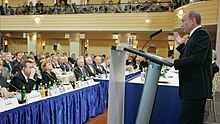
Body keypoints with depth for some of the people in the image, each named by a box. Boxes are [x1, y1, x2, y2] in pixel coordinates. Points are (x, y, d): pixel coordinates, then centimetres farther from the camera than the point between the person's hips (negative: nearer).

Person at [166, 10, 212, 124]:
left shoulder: (201, 33, -11)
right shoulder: (195, 35, 20)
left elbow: (197, 58, -23)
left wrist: (175, 62, -17)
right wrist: (181, 45, 18)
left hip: (195, 88, -10)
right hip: (194, 88, 11)